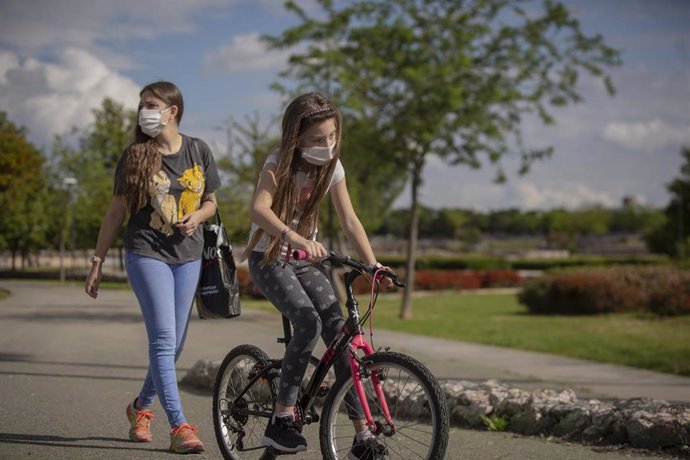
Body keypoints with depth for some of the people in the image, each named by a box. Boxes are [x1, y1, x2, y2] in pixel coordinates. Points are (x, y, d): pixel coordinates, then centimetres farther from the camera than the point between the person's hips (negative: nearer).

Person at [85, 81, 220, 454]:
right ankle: (179, 427, -15)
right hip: (146, 253, -3)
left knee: (174, 343, 8)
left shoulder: (198, 151, 3)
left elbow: (210, 201, 14)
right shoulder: (135, 156, -3)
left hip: (187, 255, 3)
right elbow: (116, 212, 2)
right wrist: (98, 261, 2)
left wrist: (197, 217, -9)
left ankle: (141, 406, 32)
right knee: (163, 339, -14)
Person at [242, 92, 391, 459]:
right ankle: (281, 421, -17)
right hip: (269, 258, -5)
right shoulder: (279, 162, -19)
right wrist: (295, 238, -53)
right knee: (309, 323, -28)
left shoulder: (331, 167, -3)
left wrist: (373, 265, -14)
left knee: (339, 329, -12)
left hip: (305, 259, 5)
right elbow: (259, 209, -36)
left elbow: (350, 221, -2)